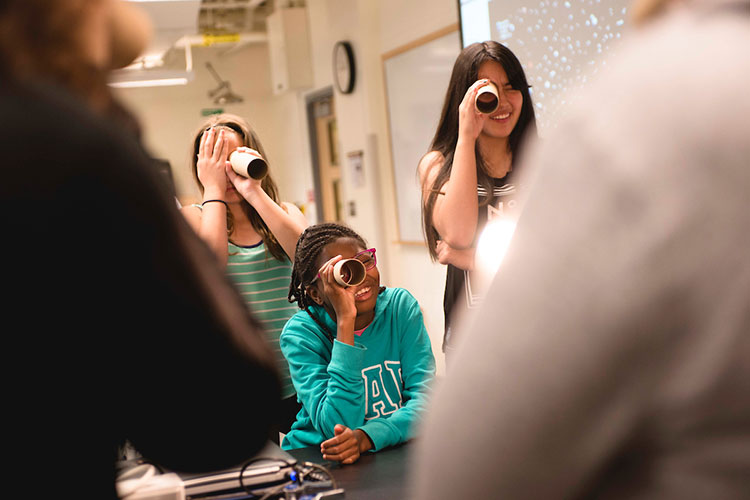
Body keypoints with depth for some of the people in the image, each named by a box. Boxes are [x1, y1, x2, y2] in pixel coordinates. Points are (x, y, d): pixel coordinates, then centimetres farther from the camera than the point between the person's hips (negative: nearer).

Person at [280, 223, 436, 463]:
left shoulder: (400, 305, -2)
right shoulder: (301, 333, -10)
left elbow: (425, 397, -9)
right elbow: (337, 426, -21)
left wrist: (367, 436, -27)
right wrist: (345, 321, -25)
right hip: (319, 461, -2)